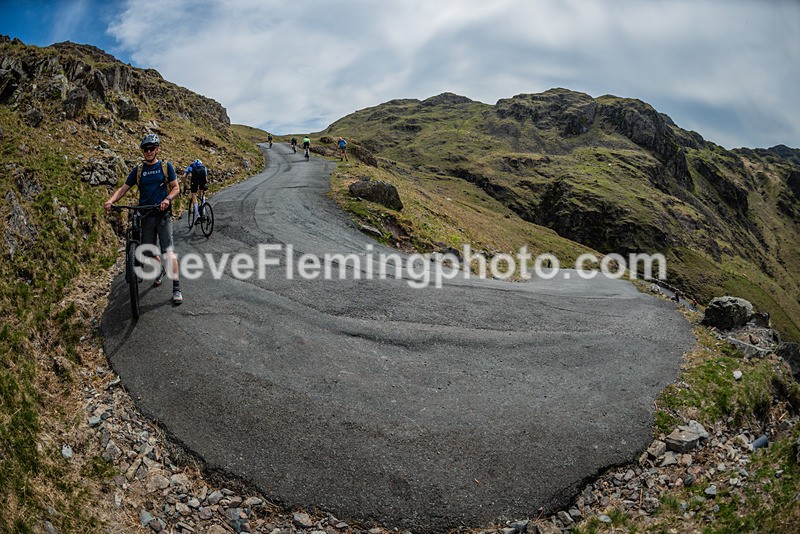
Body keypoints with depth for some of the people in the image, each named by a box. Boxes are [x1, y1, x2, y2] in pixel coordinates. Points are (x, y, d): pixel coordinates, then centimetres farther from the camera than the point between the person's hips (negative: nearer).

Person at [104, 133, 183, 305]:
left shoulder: (166, 166, 2)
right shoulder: (139, 169, 9)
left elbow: (176, 188, 1)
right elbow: (124, 188, 7)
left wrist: (167, 199, -19)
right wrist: (111, 200, -11)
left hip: (163, 214, -3)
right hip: (146, 215, 4)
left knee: (168, 251, -13)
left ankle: (176, 288, -12)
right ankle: (160, 270, 39)